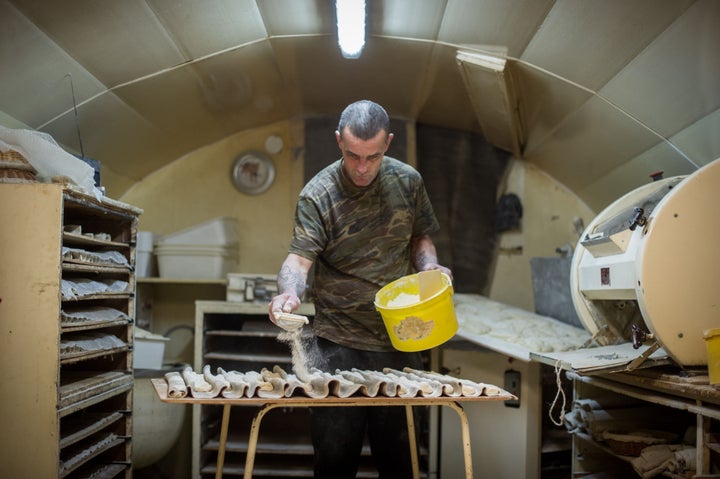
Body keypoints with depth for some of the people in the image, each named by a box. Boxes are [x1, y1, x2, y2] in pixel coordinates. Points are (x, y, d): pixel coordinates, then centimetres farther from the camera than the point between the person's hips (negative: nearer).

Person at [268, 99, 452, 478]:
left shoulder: (408, 181, 2)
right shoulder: (317, 195, -8)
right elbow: (299, 257, -17)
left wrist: (429, 267, -6)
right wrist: (289, 291, -38)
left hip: (400, 340, 3)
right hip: (338, 343, -2)